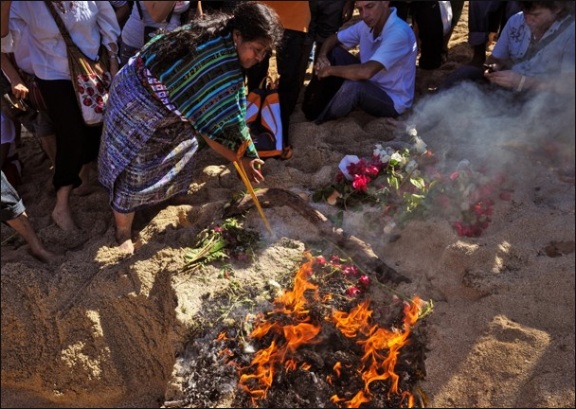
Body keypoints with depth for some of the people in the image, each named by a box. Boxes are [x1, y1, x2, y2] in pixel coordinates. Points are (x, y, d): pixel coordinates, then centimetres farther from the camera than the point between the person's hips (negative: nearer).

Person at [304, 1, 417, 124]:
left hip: (392, 101, -8)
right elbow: (332, 39, 6)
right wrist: (322, 56, -17)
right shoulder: (367, 24, -6)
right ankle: (312, 109, 5)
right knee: (333, 52, -3)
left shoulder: (399, 33, -31)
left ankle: (315, 123, -11)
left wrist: (330, 70, -27)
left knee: (352, 86, -37)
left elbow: (366, 72, -41)